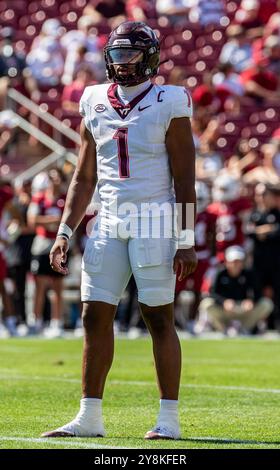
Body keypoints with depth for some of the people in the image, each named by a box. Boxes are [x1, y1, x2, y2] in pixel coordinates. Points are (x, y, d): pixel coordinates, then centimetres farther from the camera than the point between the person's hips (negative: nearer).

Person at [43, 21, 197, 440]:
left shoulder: (169, 105, -3)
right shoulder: (95, 106, 11)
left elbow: (184, 180, -4)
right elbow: (84, 178, 16)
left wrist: (186, 241, -8)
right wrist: (65, 232, 9)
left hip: (155, 224, -5)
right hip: (109, 225, 5)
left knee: (160, 318, -3)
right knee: (95, 315, 2)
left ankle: (169, 418, 3)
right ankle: (90, 417, 8)